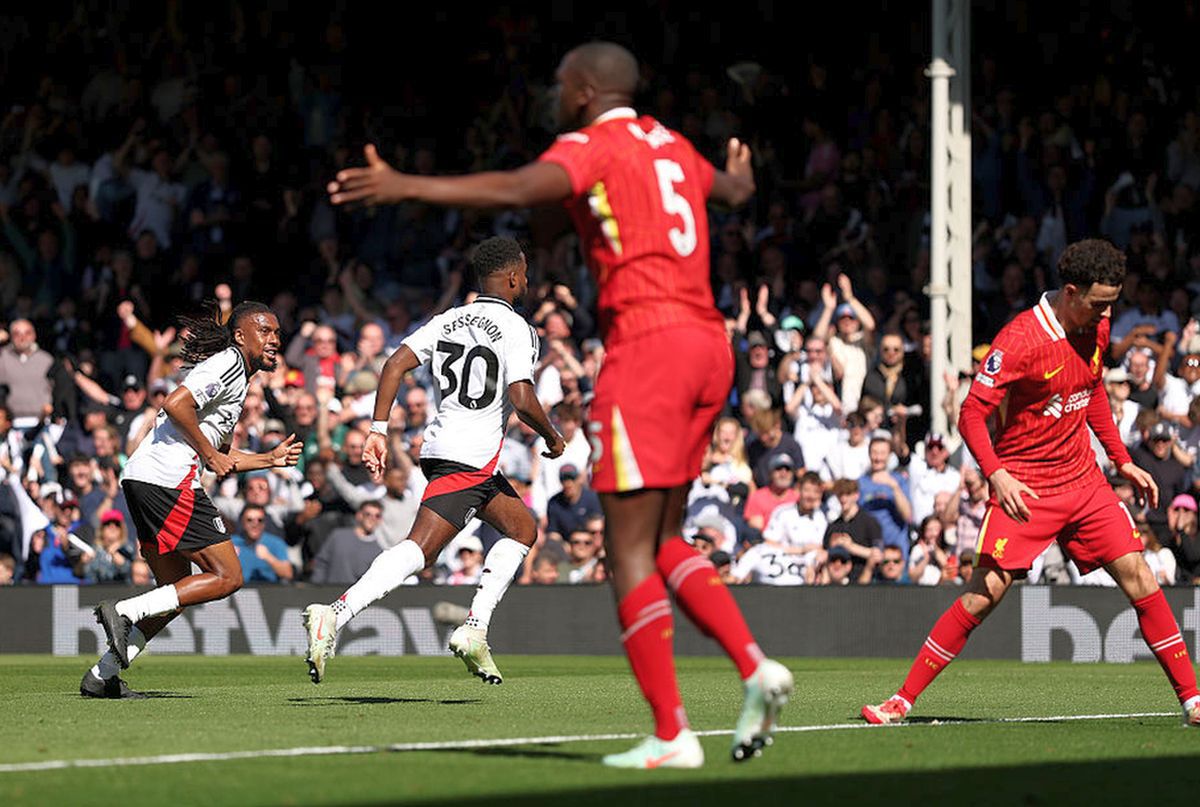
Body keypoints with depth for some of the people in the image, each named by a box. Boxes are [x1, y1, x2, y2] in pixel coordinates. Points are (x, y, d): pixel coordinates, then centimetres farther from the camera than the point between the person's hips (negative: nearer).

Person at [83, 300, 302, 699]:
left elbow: (220, 456, 31)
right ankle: (123, 611, -15)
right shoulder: (228, 363, -5)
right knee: (227, 577, -8)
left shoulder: (236, 374, 26)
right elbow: (175, 404, -20)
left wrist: (270, 459, 27)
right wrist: (210, 454, -12)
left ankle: (101, 675, 12)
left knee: (178, 589, 14)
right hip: (168, 481, -10)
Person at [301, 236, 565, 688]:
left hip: (440, 444, 8)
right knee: (418, 550, -14)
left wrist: (378, 429, 3)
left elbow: (396, 364, 4)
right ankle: (335, 615, -30)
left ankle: (474, 629, 9)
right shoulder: (517, 330, -6)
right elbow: (522, 400, -17)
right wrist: (552, 438, 2)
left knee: (522, 528, 21)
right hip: (471, 459, -8)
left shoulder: (448, 321, 14)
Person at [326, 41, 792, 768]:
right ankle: (756, 665, 0)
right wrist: (740, 173, 67)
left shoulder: (591, 147, -2)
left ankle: (672, 735, -7)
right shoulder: (669, 146, 21)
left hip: (648, 341, -8)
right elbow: (733, 190, 43)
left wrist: (406, 186, -26)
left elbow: (517, 190, -23)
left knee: (631, 551, -4)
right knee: (664, 541, 17)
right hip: (709, 344, 8)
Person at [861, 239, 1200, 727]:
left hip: (1083, 480, 6)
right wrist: (997, 474, -31)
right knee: (986, 591, -13)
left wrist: (1123, 461, 18)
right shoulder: (1020, 340, -19)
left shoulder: (1097, 330, 3)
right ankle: (903, 700, -5)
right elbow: (972, 414, -18)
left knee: (1138, 576, -1)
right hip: (1024, 487, -6)